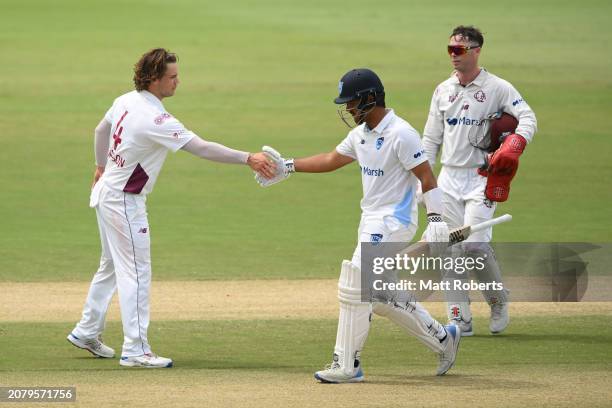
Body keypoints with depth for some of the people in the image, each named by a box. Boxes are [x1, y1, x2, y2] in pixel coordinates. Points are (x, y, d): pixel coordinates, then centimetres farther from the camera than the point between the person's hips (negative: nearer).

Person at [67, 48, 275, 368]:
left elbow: (102, 129, 20)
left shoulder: (125, 102, 1)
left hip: (106, 194, 10)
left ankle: (86, 332, 32)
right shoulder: (156, 120, -27)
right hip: (124, 202, -10)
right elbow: (202, 148, -31)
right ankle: (135, 350, -4)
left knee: (111, 267, 22)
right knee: (136, 272, -5)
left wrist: (101, 166, 36)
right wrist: (248, 159, -32)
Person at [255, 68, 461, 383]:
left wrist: (436, 220, -25)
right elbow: (332, 160, 22)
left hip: (394, 221, -9)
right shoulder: (361, 133, 10)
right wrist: (288, 167, 20)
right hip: (372, 222, 9)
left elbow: (426, 176, -19)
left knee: (354, 287, -11)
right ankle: (442, 338, 23)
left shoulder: (400, 134, -17)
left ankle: (347, 365, -5)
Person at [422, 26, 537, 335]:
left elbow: (527, 118, -16)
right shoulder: (443, 90, 12)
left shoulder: (498, 88, -4)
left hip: (482, 180, -5)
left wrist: (513, 147, -35)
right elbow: (431, 139, 15)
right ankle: (460, 320, 6)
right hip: (449, 179, 5)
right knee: (451, 251, 1)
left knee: (473, 244, -17)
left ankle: (498, 300, 8)